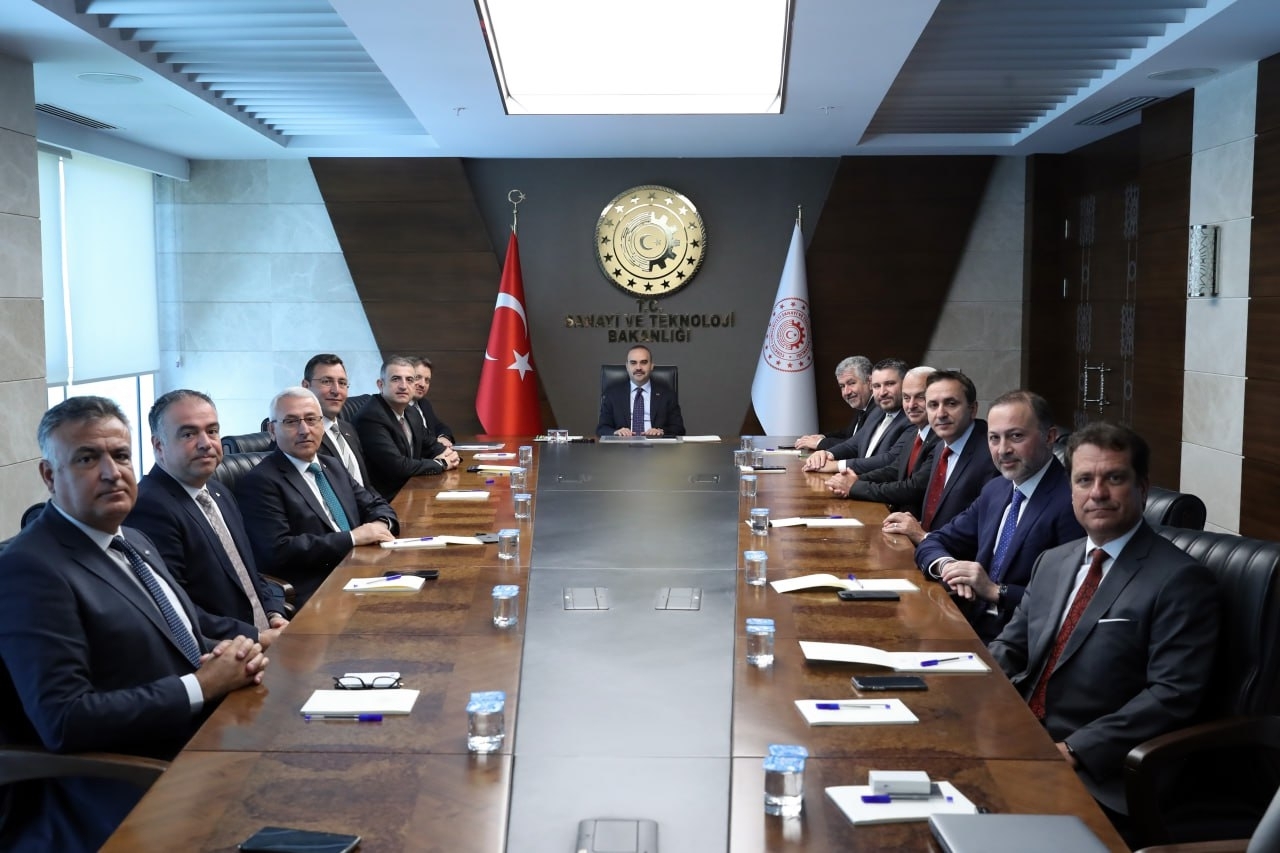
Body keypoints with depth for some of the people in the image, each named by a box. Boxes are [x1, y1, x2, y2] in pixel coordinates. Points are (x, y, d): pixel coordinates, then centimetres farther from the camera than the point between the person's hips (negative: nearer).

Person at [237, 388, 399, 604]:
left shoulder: (332, 466, 18)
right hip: (318, 595, -8)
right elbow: (278, 551, -16)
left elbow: (376, 505, 21)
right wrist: (352, 537, -15)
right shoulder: (260, 482, -6)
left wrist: (380, 525, -3)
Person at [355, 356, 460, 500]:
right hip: (388, 499, -8)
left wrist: (448, 454, -3)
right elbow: (397, 466, -23)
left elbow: (431, 446, 20)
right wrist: (441, 464, -10)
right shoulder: (371, 418, -18)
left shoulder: (410, 412, 7)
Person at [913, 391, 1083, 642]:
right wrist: (947, 565, -7)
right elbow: (933, 544, 14)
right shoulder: (995, 490, 11)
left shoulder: (1073, 502, -15)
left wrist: (995, 591, -20)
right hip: (972, 626, 7)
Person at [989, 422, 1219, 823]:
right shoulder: (1053, 562, 14)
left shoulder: (1180, 580, -9)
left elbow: (1172, 695, -16)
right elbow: (1010, 648, 17)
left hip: (1095, 773, -6)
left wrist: (1073, 750, -21)